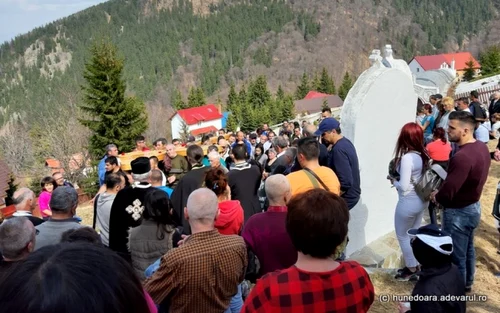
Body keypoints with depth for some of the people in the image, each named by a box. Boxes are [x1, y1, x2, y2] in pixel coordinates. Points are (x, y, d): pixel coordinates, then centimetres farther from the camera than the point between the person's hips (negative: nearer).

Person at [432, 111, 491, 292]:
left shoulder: (462, 157, -33)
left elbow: (447, 192, -32)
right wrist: (442, 194, 6)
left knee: (456, 256, 8)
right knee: (468, 249, 27)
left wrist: (436, 197, -9)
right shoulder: (482, 148, -2)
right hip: (474, 207, 10)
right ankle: (467, 283, 46)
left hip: (458, 212, -10)